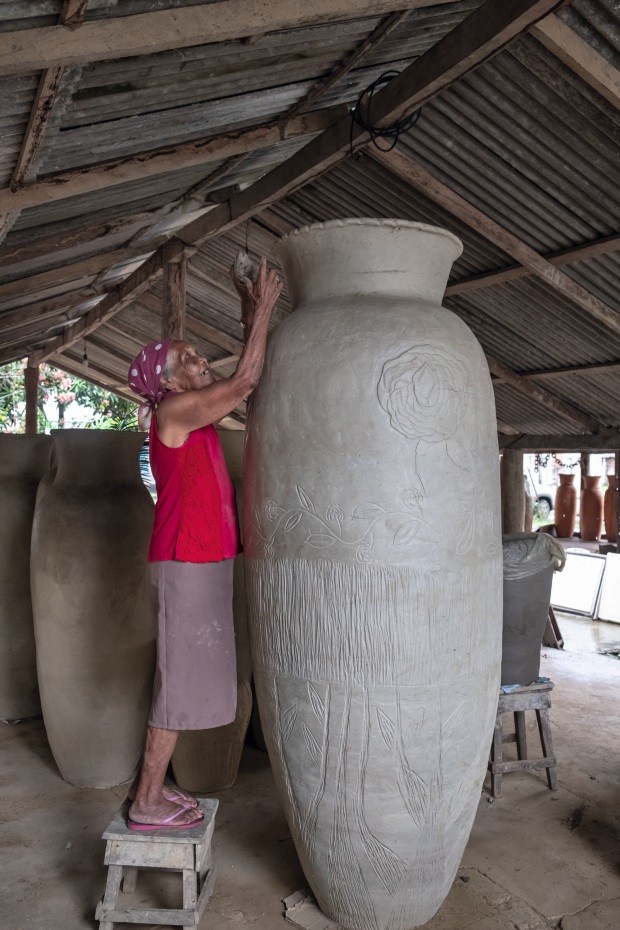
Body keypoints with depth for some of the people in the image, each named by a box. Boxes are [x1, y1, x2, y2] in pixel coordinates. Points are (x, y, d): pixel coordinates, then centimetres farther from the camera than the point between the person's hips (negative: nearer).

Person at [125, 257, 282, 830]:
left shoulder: (195, 413, 15)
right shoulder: (174, 409, -12)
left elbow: (251, 384, 19)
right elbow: (245, 382, -20)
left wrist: (253, 320, 13)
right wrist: (264, 312, -11)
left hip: (201, 562, 10)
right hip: (189, 565, -10)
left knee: (182, 676, 15)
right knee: (180, 680, -2)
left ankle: (150, 784, 27)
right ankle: (148, 803, 10)